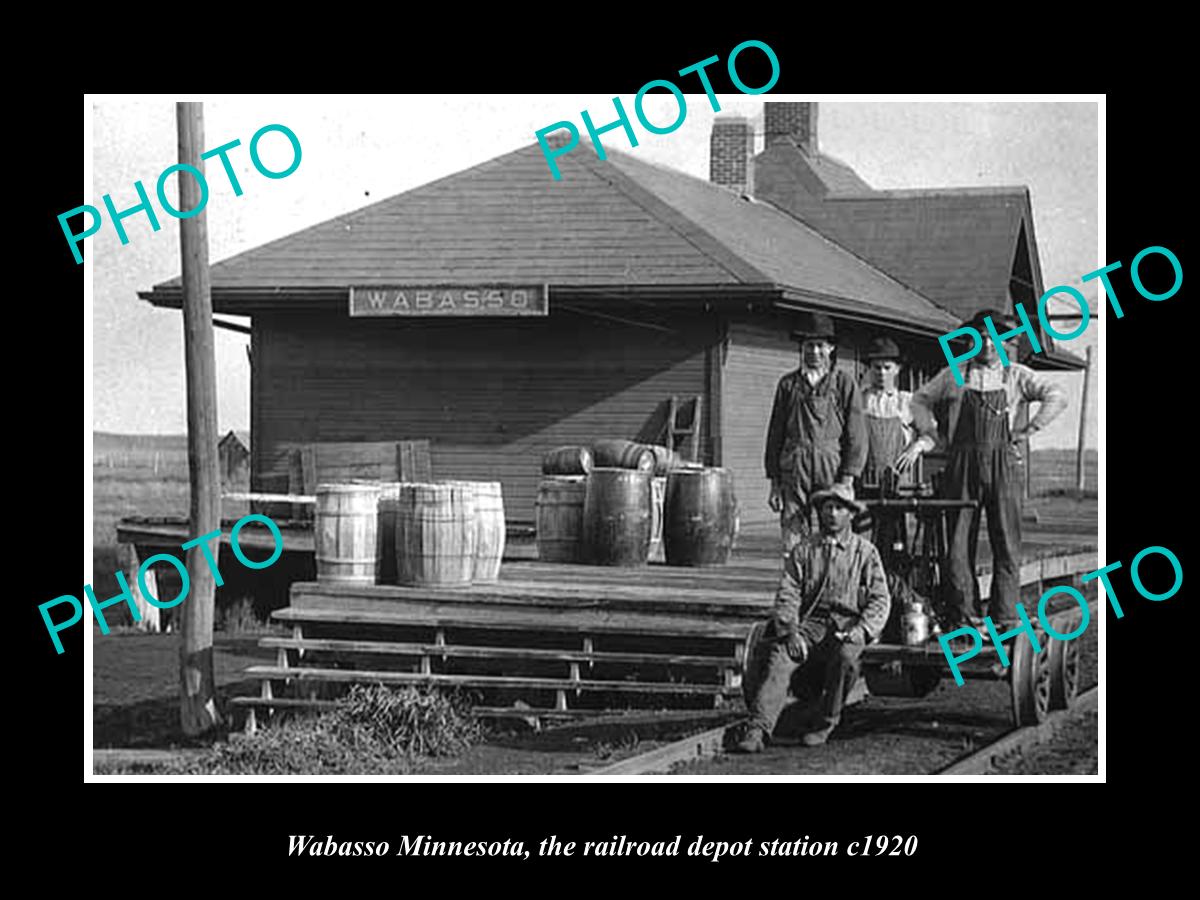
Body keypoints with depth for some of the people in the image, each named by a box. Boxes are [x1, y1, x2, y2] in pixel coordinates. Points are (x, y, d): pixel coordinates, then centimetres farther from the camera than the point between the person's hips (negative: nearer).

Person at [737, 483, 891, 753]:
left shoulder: (865, 552, 10)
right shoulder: (803, 550, 13)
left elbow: (880, 600, 5)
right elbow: (787, 594, 6)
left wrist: (860, 630, -13)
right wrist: (790, 630, -12)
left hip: (847, 626, -1)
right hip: (808, 622, 1)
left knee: (845, 657, -34)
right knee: (779, 659, -26)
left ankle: (826, 725, -17)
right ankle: (757, 730, -36)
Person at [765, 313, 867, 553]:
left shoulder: (844, 384, 7)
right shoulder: (788, 384, 13)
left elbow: (856, 436, 3)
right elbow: (775, 434, 14)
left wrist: (847, 481, -5)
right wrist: (774, 483, 9)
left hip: (832, 470, -1)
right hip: (793, 470, 1)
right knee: (793, 545, -6)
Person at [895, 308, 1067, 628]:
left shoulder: (1016, 376, 8)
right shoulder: (954, 375, 11)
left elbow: (1056, 397, 3)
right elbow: (920, 400, 22)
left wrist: (1026, 431, -2)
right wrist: (928, 435, 9)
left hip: (1001, 464, -1)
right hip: (962, 464, 1)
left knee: (1006, 542, -3)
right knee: (960, 541, -1)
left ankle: (1004, 618, 1)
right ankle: (963, 616, 4)